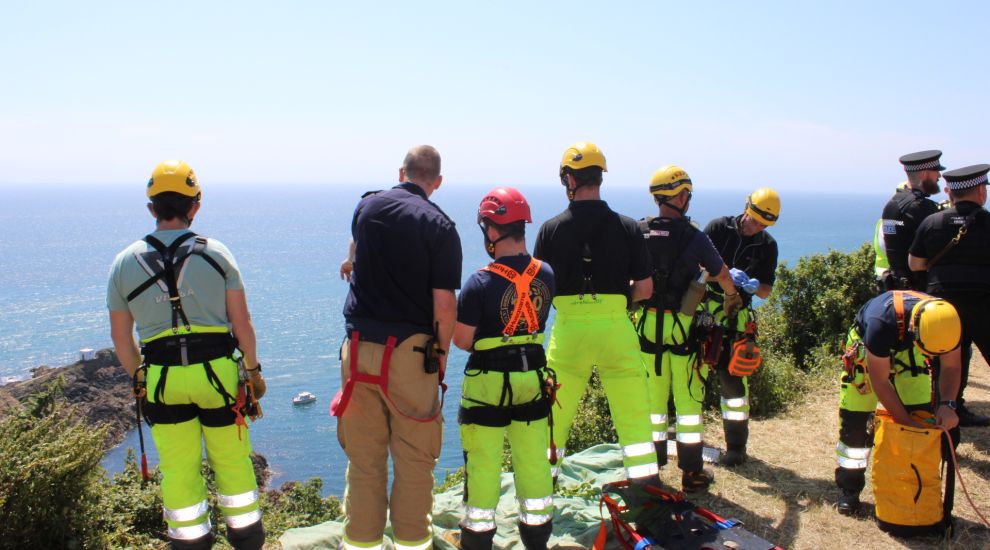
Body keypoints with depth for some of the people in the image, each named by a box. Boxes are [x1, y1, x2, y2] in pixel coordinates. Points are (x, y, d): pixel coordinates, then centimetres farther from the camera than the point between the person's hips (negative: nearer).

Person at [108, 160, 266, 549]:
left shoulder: (124, 262, 2)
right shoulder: (216, 253, -3)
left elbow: (121, 338, 7)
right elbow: (242, 322, -3)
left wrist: (139, 378, 20)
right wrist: (253, 370, 8)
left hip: (161, 380, 1)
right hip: (218, 372, -1)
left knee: (178, 469, 13)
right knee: (232, 461, 13)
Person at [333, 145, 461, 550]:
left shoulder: (366, 206, 6)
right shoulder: (440, 226, -7)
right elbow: (444, 305, -11)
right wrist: (441, 356, 4)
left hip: (359, 349, 4)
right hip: (411, 353, -3)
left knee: (363, 457, 12)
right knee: (414, 459, 9)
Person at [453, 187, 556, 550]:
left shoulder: (480, 283, -17)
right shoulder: (546, 275, -3)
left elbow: (462, 341, -13)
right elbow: (536, 317, 6)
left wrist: (454, 327, 7)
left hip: (488, 383, -4)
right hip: (533, 378, 5)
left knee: (483, 466, 9)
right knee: (533, 462, 16)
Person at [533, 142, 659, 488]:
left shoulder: (552, 228, -2)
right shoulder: (627, 227, -2)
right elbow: (645, 288, -1)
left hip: (568, 329, 1)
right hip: (615, 329, 0)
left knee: (554, 415, 14)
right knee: (633, 414, 8)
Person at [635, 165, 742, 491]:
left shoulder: (638, 232, -2)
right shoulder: (693, 236, -9)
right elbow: (722, 275, 6)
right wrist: (732, 298, 27)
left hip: (646, 324, 3)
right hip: (683, 327, -3)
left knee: (652, 396, 14)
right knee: (688, 399, 7)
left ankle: (650, 466, 23)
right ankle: (692, 472, 15)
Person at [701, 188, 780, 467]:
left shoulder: (767, 245, 6)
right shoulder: (719, 227, -1)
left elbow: (766, 292, 7)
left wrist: (754, 286, -16)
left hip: (736, 315, 1)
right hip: (703, 308, 0)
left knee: (734, 377, -4)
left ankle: (736, 446, 7)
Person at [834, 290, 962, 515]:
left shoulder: (947, 321, -30)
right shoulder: (882, 322, -44)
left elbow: (951, 367, -11)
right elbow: (879, 382, -32)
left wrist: (947, 404, -27)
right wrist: (907, 423, -30)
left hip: (907, 349, 4)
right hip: (867, 347, -4)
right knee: (855, 420, -8)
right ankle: (849, 490, 4)